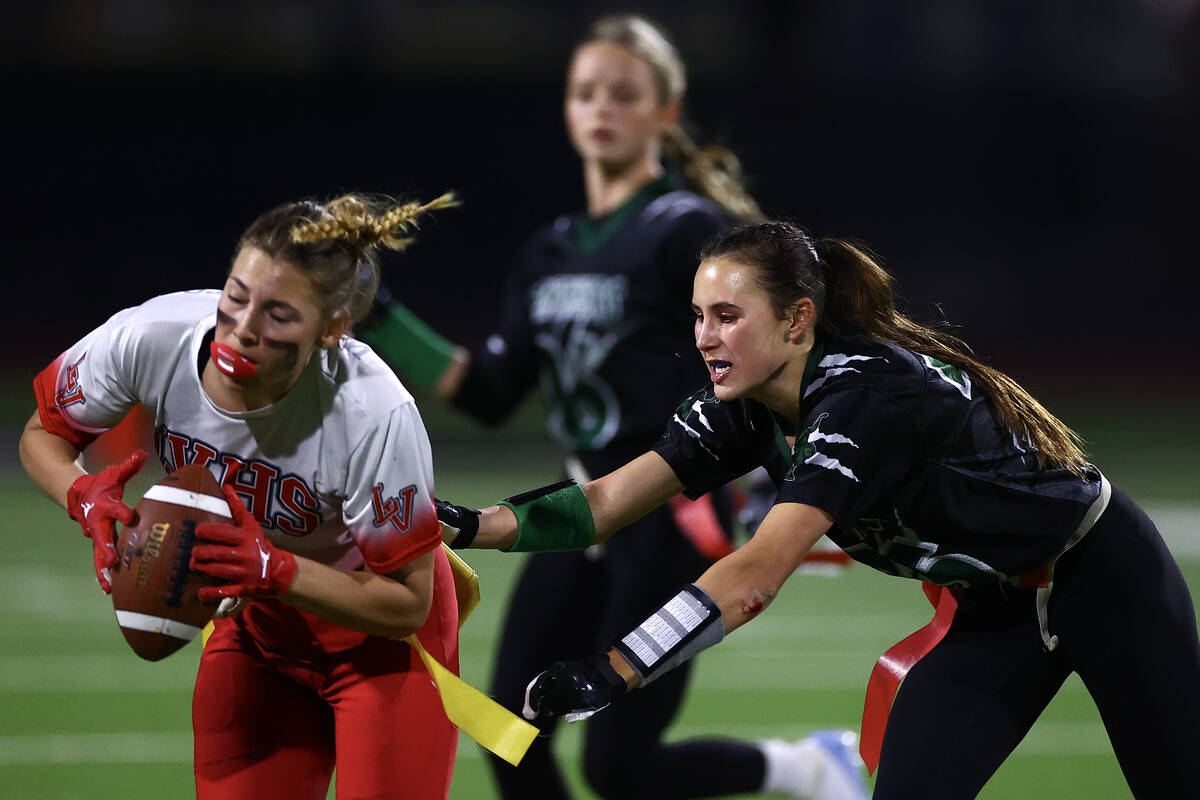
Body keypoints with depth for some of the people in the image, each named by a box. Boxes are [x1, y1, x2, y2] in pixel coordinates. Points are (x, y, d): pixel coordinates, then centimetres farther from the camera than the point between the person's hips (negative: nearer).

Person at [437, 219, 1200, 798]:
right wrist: (475, 527, -29)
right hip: (991, 605, 7)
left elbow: (757, 576, -41)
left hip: (1099, 576, -7)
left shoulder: (869, 395, -33)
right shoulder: (747, 408, -8)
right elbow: (608, 501, -14)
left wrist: (609, 676, -46)